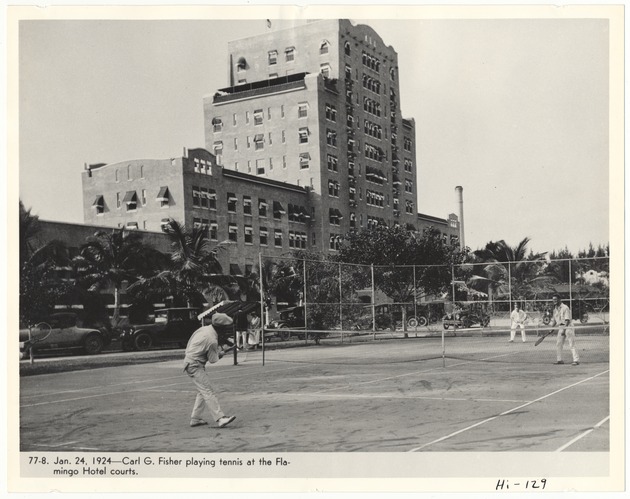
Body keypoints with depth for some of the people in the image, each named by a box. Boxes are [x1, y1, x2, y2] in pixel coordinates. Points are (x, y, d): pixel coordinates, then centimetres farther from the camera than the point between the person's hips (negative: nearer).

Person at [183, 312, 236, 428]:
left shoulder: (205, 328, 2)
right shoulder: (212, 340, -23)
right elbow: (213, 360, -12)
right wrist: (220, 351, 9)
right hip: (195, 365, -10)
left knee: (203, 391, 16)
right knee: (208, 392, -13)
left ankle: (195, 419, 21)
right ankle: (220, 418, -17)